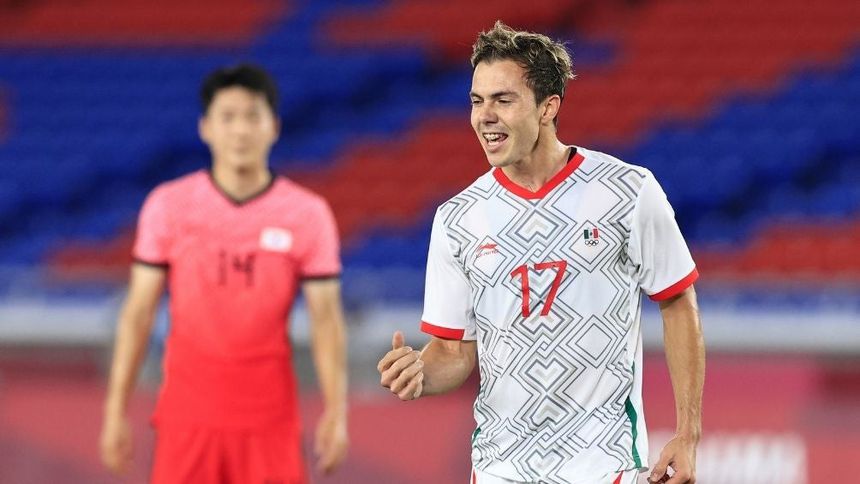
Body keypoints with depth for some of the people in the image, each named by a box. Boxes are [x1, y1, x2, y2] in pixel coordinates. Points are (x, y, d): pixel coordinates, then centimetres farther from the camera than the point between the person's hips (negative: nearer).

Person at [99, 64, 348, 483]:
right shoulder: (167, 205, 1)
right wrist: (116, 409, 0)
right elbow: (138, 311, 3)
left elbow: (326, 318, 1)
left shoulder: (308, 214, 0)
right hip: (187, 412, 0)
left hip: (269, 415, 0)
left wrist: (336, 412, -7)